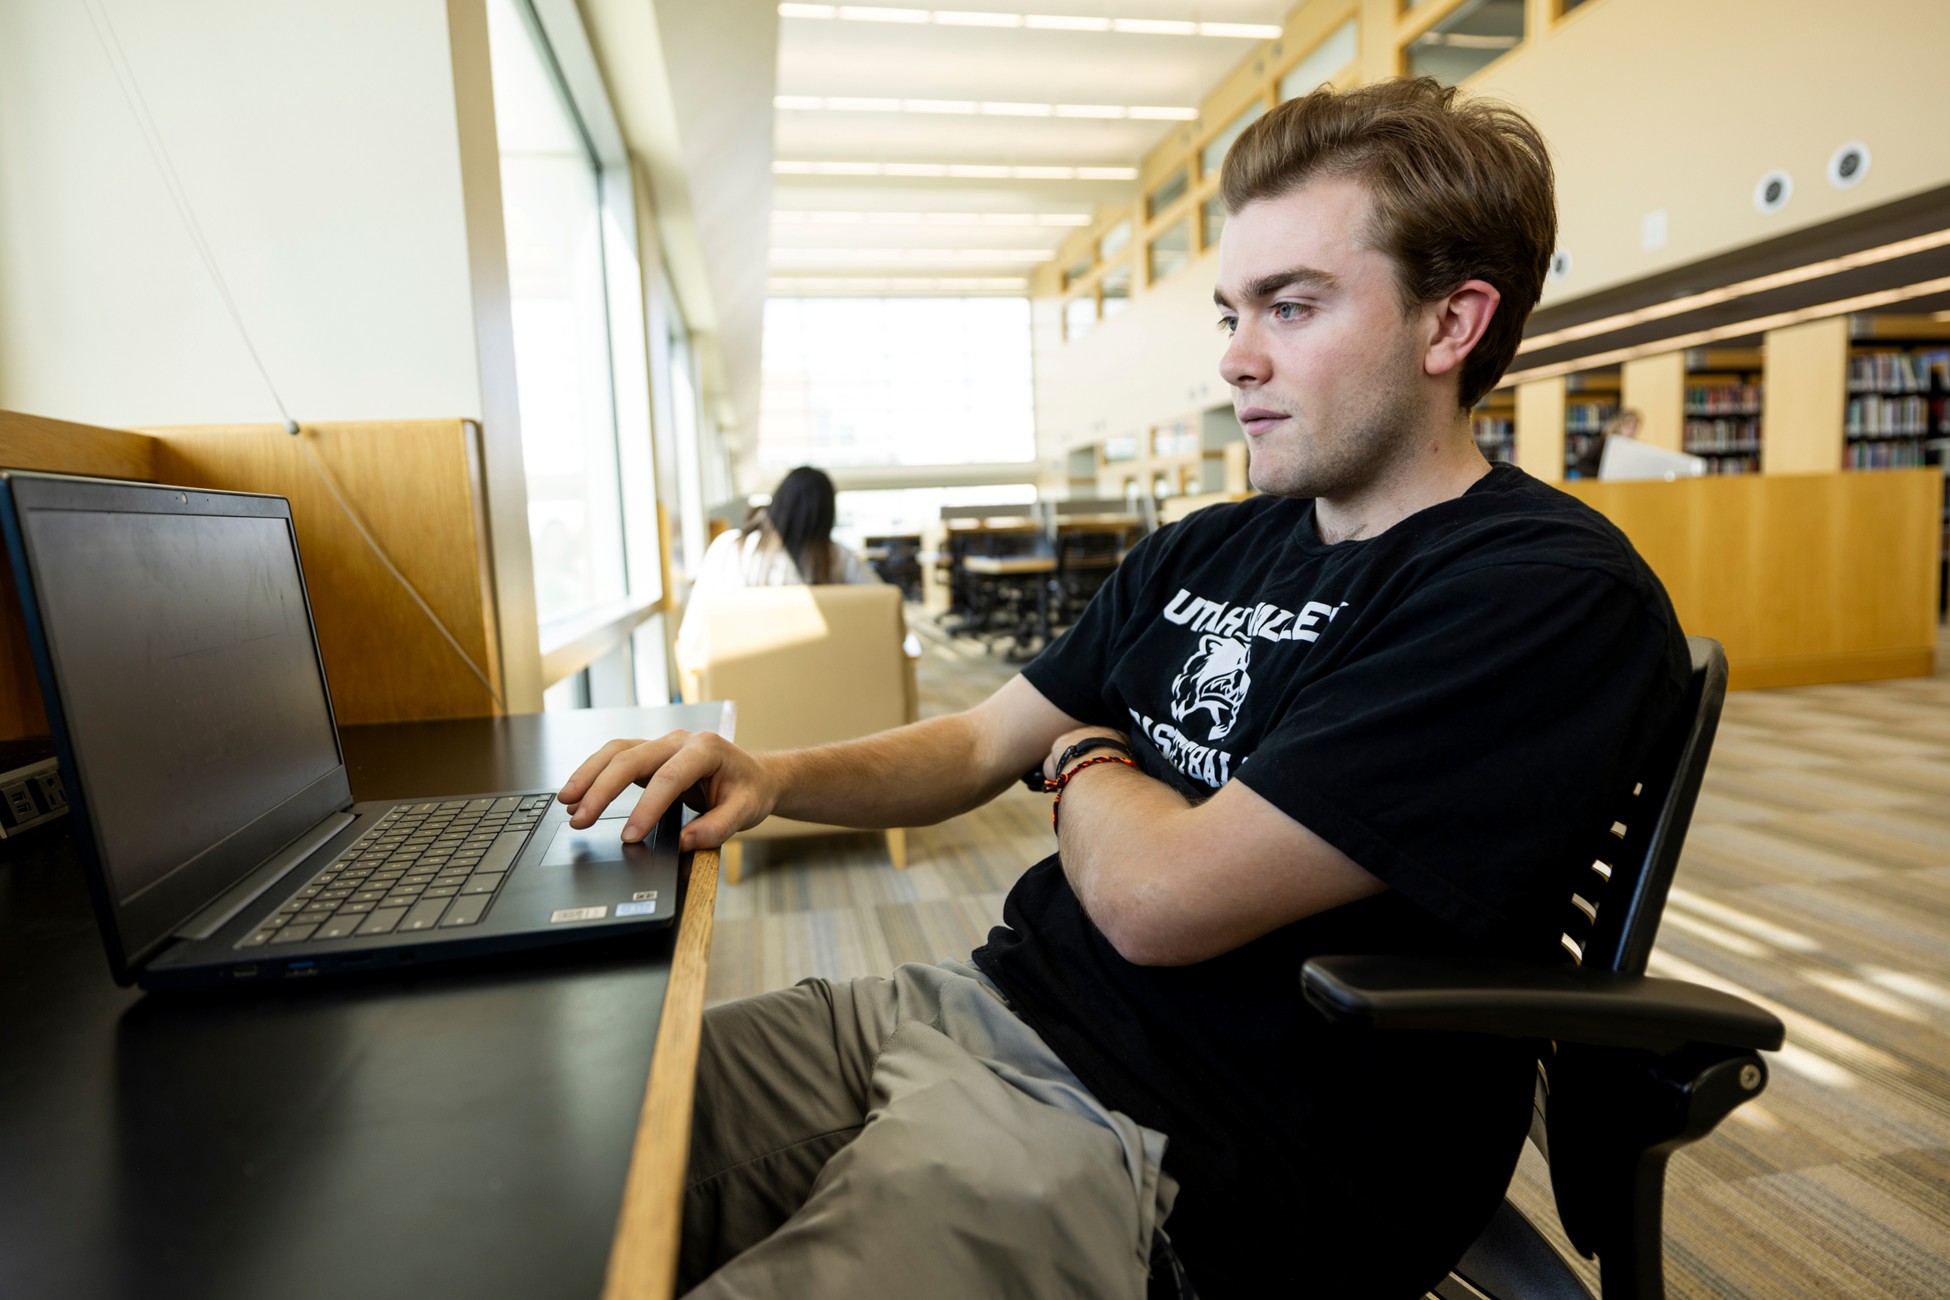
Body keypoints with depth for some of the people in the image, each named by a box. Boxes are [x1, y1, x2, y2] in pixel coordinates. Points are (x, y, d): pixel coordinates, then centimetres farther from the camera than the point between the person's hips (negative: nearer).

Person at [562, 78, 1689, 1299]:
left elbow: (1159, 897, -23)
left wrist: (1086, 758, 0)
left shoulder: (1550, 593, -16)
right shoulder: (1205, 552, 9)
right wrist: (770, 773, -5)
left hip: (1170, 1144, -6)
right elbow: (979, 744, 12)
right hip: (991, 1002, 7)